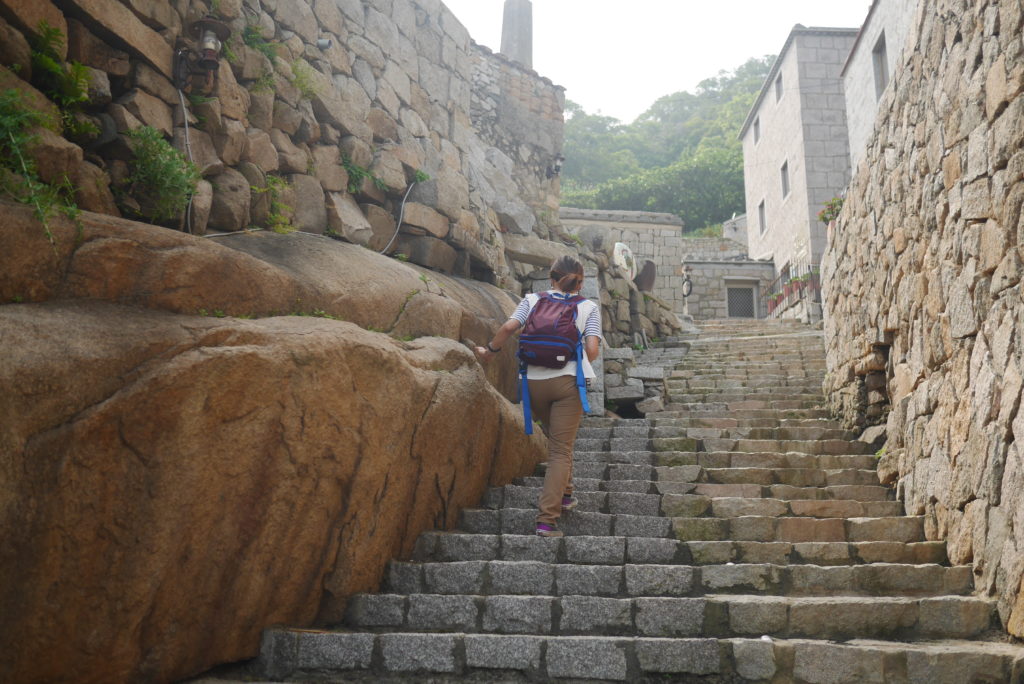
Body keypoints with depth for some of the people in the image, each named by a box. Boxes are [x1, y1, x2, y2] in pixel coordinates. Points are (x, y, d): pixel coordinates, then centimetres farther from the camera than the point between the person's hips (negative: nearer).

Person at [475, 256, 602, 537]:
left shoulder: (532, 300, 8)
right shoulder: (589, 307, 5)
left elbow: (509, 327, -8)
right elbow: (592, 350, -6)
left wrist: (490, 350, 8)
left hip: (534, 381, 3)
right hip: (568, 380, -3)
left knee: (556, 440, 26)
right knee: (561, 450, 1)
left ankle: (564, 495, 39)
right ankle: (547, 519, -6)